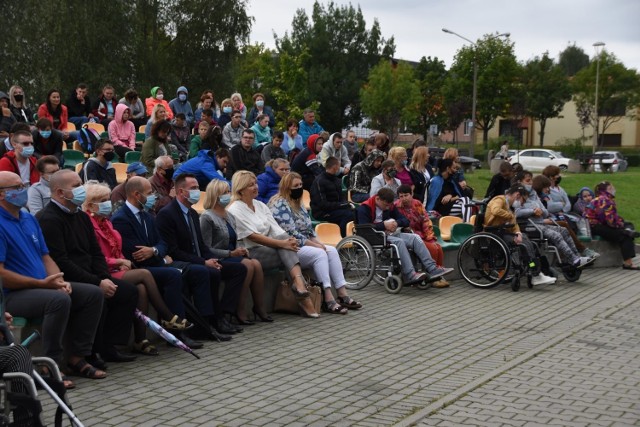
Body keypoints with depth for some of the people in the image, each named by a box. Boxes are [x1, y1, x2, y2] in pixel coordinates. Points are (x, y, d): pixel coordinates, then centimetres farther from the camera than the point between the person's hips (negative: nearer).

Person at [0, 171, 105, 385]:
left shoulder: (29, 219, 14)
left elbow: (46, 257, 15)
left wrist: (59, 281, -5)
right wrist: (41, 283, -19)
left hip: (43, 286, 9)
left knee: (93, 293, -3)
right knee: (60, 300, -34)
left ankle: (76, 357, 2)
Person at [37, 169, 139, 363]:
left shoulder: (81, 216, 16)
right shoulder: (48, 220, -15)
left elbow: (96, 253, 17)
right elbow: (61, 263, -22)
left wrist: (106, 278, -3)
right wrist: (97, 283, -21)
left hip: (88, 277, 10)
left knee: (129, 291, -2)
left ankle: (108, 346, 1)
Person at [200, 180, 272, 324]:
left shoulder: (230, 217, 19)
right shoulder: (207, 217, -7)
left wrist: (240, 249, 2)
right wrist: (231, 253, -19)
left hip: (232, 256, 7)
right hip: (218, 260, -7)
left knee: (256, 263, -21)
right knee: (247, 265, -29)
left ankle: (259, 307, -17)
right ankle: (239, 311, -24)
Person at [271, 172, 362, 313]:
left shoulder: (298, 204, 18)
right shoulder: (280, 205, -13)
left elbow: (309, 229, 20)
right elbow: (291, 233, -20)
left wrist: (319, 243, 1)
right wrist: (315, 245, -15)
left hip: (304, 245, 10)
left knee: (332, 251, -9)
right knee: (320, 254, -28)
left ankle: (342, 294, -14)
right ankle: (328, 300, -34)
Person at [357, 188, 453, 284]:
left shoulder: (390, 206, 12)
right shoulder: (364, 209, -9)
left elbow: (406, 221, 10)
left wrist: (396, 223, -13)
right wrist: (384, 225, -23)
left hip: (389, 234, 7)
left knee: (415, 237, -13)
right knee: (399, 241, -32)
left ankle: (432, 269, -21)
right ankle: (410, 275, -39)